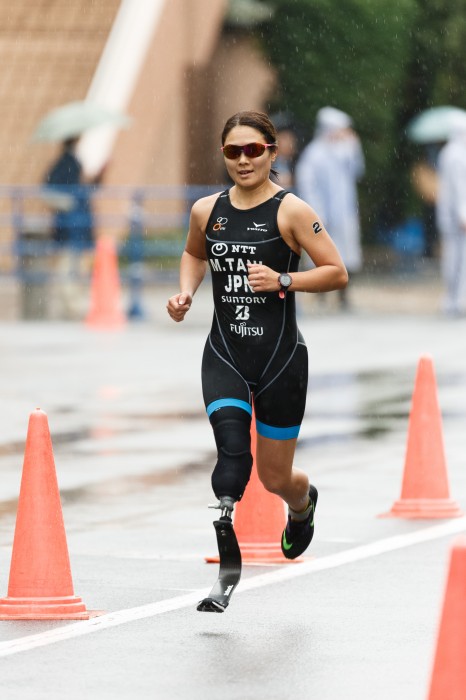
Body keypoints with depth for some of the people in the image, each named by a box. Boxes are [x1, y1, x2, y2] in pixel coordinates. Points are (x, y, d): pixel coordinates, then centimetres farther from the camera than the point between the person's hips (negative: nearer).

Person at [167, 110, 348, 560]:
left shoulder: (290, 211, -8)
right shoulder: (206, 210, 5)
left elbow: (337, 273, -9)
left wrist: (282, 280, -21)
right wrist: (186, 291, 8)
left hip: (280, 356, -2)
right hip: (224, 355, 2)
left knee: (276, 478, 11)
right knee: (232, 449, -26)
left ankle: (303, 504, 48)